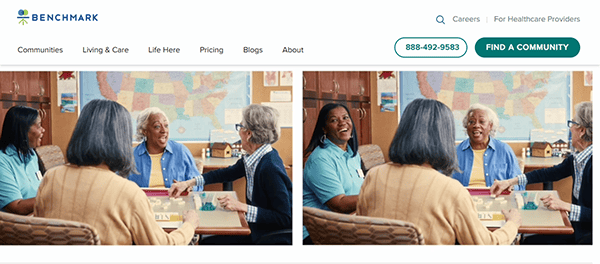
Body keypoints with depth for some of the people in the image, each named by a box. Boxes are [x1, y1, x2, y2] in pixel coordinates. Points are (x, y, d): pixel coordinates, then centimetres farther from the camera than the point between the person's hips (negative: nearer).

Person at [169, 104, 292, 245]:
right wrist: (189, 183, 18)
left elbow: (285, 218, -27)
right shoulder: (254, 158, 3)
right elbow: (228, 173, 20)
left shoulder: (270, 169, -25)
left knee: (209, 243, -7)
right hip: (257, 233, 8)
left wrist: (242, 207, -23)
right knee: (207, 242, 5)